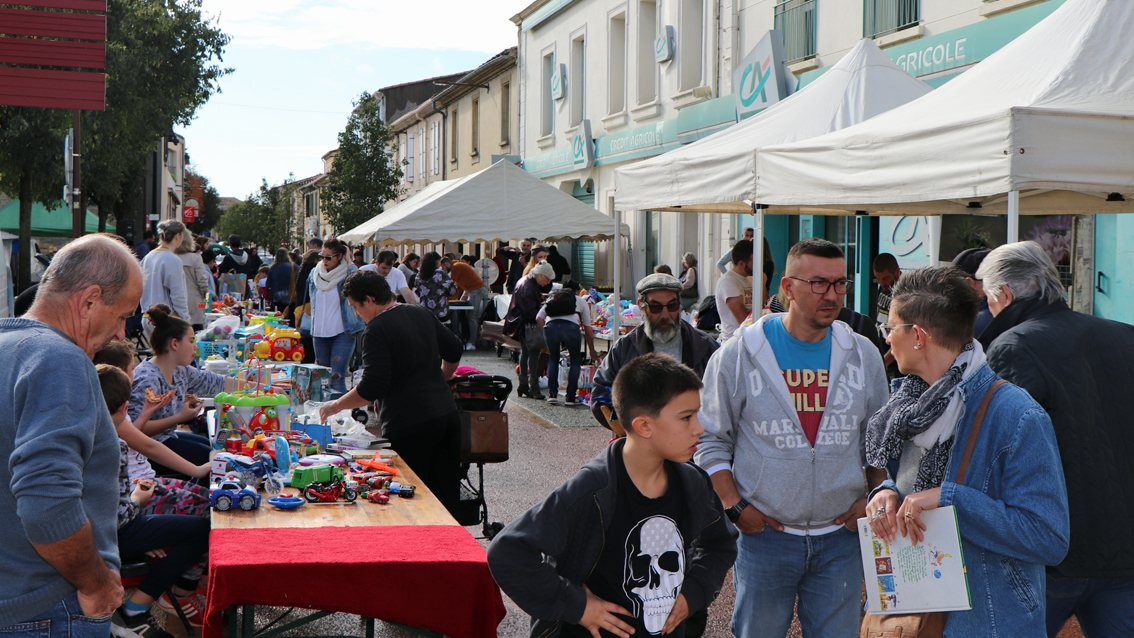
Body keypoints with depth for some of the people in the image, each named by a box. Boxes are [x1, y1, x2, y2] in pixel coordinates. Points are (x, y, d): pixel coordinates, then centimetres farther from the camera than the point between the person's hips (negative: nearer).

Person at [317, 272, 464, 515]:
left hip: (409, 427, -8)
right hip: (447, 415, 8)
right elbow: (453, 352, 23)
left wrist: (335, 406, -3)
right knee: (446, 498, 11)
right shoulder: (422, 314, 11)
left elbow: (372, 388, -17)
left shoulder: (377, 330, -12)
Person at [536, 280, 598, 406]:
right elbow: (588, 329, 26)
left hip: (550, 326, 2)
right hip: (571, 326, -2)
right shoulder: (581, 301, 29)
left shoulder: (551, 298, 33)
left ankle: (552, 394, 18)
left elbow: (538, 317, 16)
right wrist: (592, 350, 34)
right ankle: (570, 397, 11)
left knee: (553, 359, 26)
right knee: (576, 361, 18)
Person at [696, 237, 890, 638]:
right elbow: (710, 440, 1)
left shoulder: (864, 356, 5)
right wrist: (735, 507, -6)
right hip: (763, 535, -2)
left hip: (841, 535, 2)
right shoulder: (739, 355, -4)